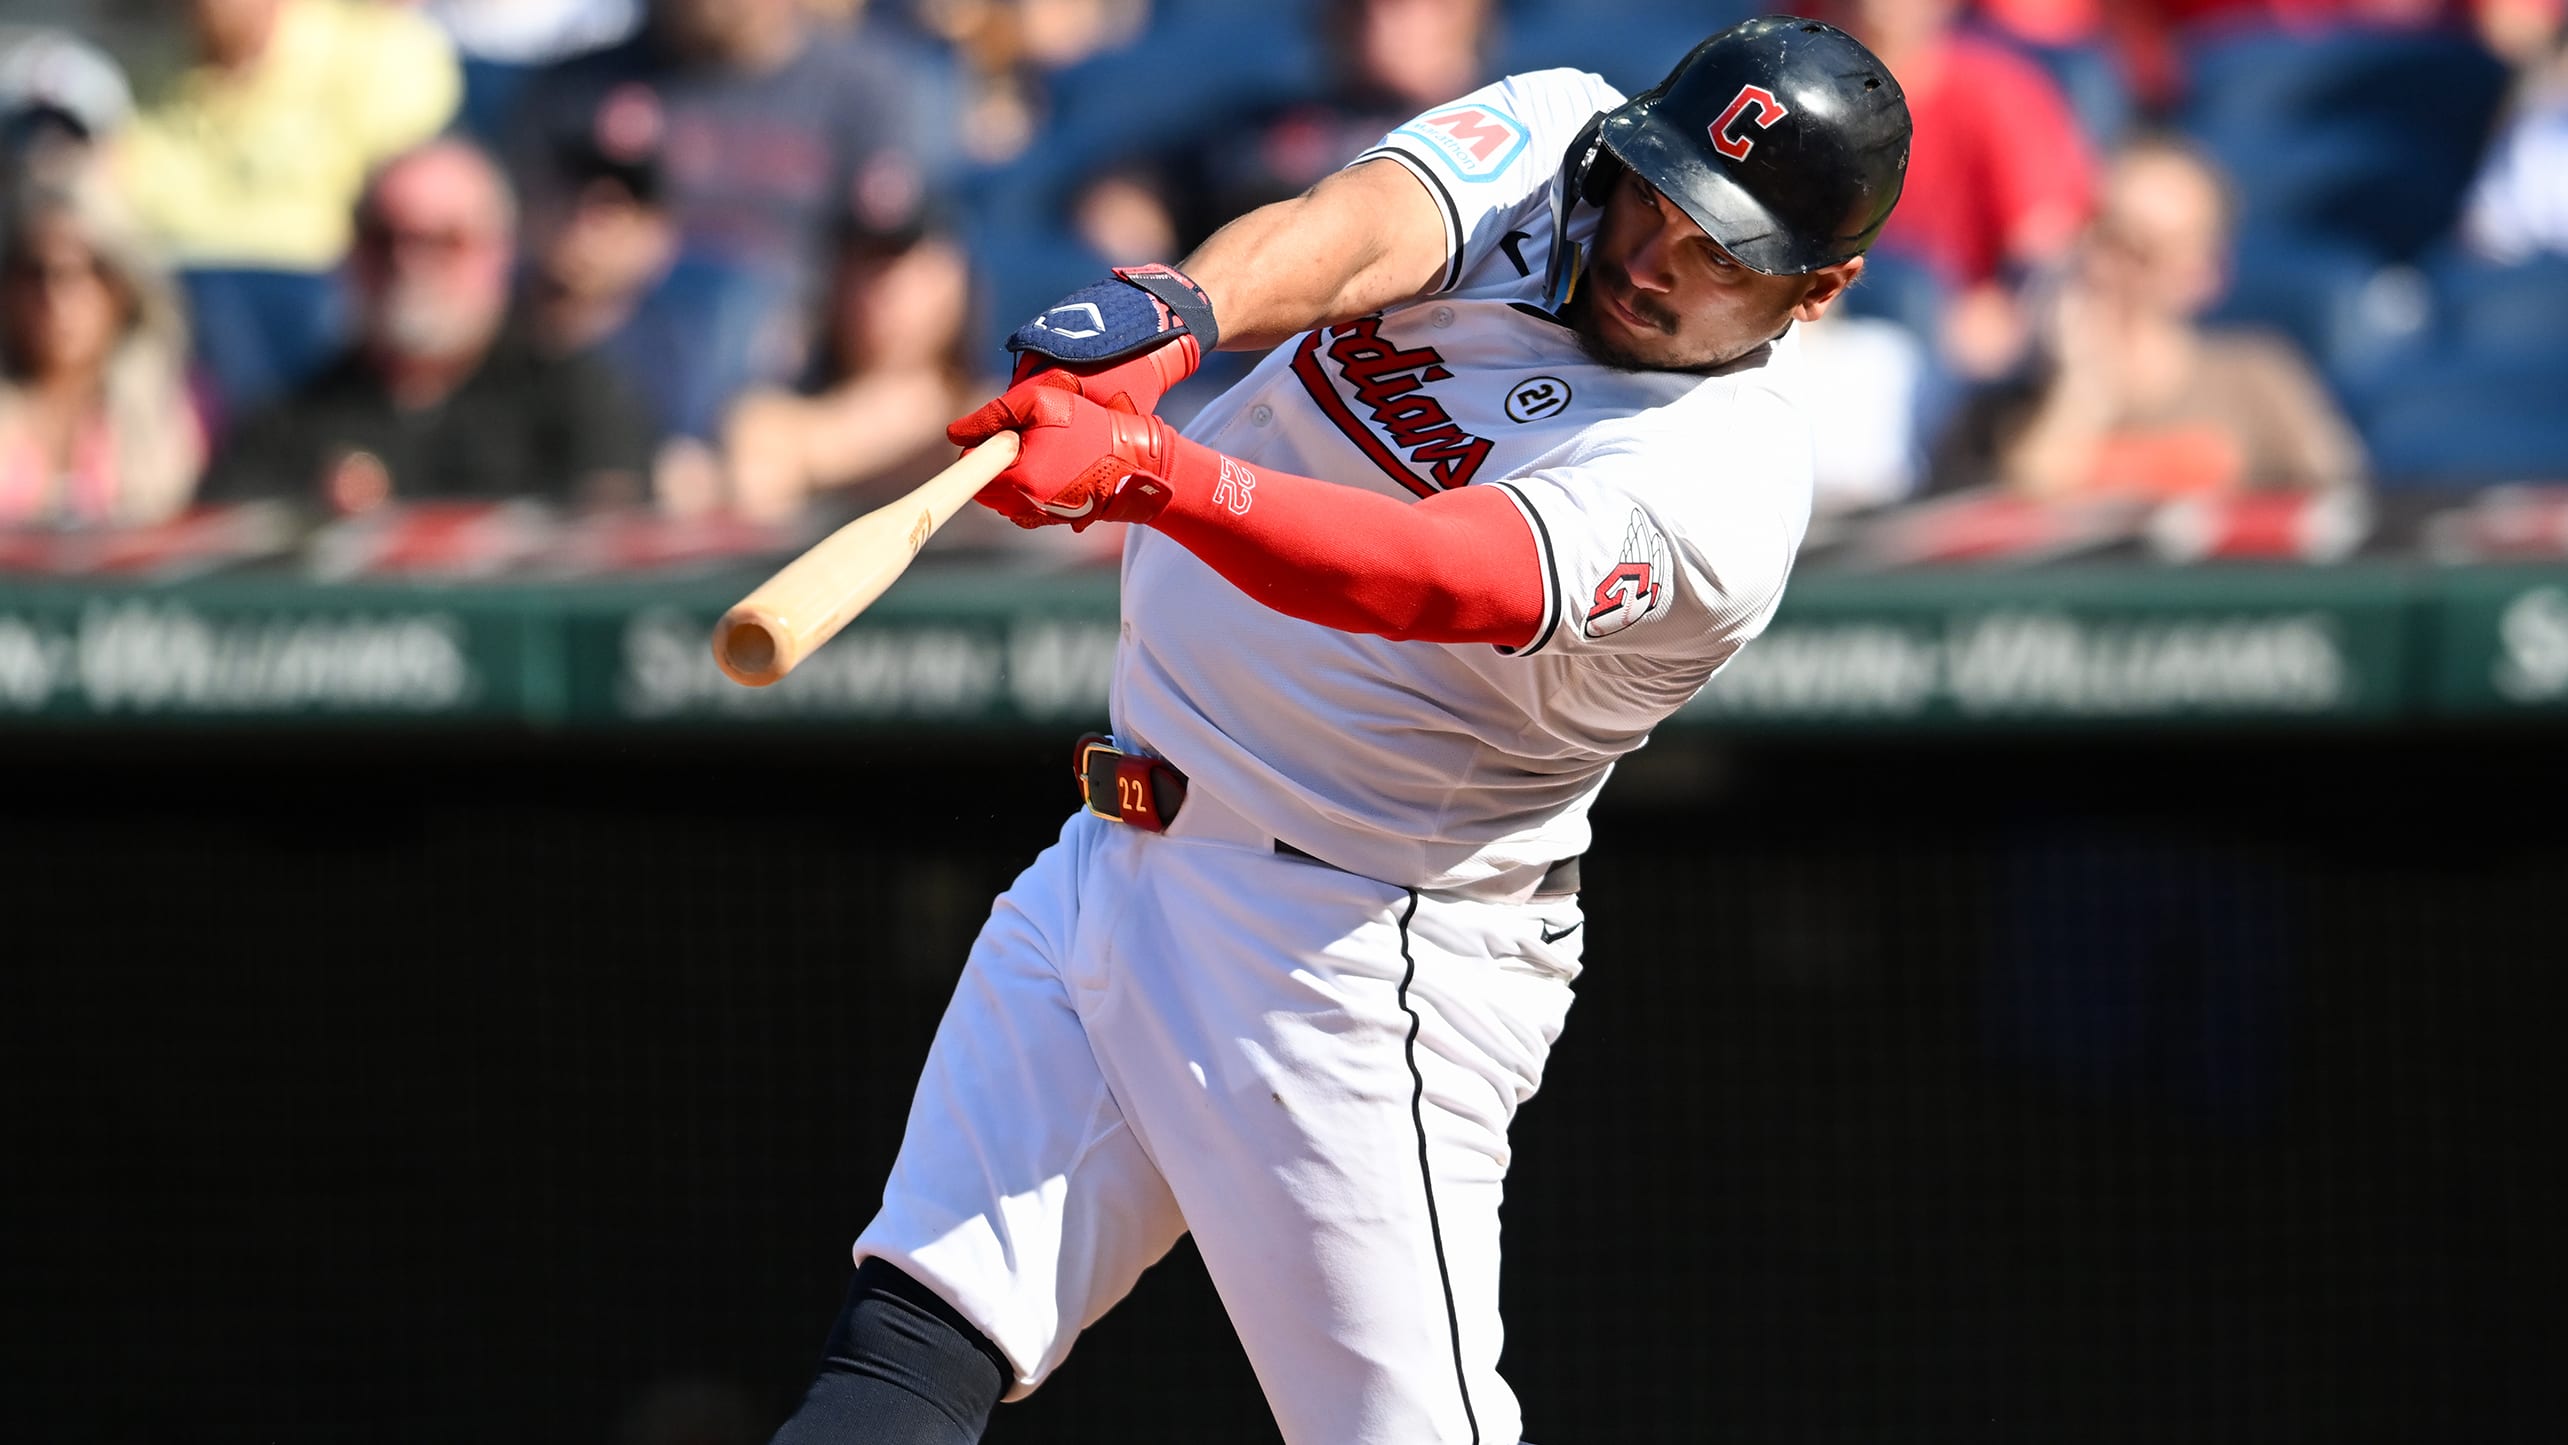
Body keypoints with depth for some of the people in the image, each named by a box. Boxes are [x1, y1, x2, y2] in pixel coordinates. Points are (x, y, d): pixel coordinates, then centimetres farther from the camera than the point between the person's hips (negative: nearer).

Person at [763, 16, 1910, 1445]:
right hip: (1112, 866, 7)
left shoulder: (1719, 492, -21)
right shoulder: (1545, 141, -1)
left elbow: (1436, 578, -37)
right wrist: (1170, 322, -43)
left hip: (1359, 943, -7)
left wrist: (1145, 470, -52)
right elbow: (1356, 229, -20)